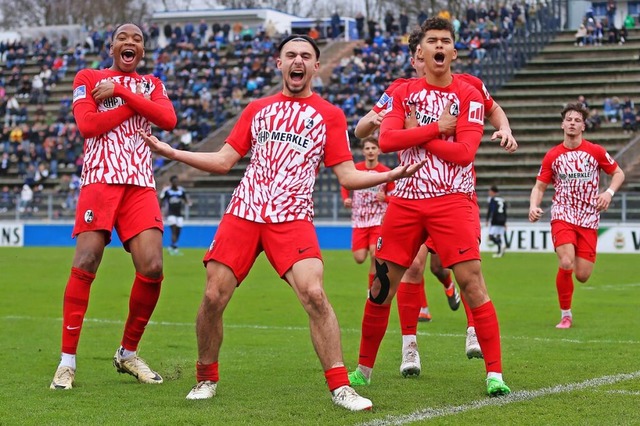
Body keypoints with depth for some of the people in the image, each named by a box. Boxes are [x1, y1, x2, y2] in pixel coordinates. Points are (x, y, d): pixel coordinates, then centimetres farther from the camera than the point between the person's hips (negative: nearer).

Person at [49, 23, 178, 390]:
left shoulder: (152, 85, 19)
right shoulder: (88, 78, 11)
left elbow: (169, 120, -1)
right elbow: (88, 124, -6)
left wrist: (121, 91, -5)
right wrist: (135, 104, -3)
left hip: (141, 184, 3)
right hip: (101, 179, -3)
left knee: (152, 268, -10)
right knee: (85, 264, -14)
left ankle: (128, 353, 9)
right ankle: (68, 361, -8)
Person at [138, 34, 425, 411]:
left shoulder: (329, 115, 8)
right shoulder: (258, 109, 16)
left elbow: (347, 175, 3)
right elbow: (223, 161, 17)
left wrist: (389, 175, -13)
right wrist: (172, 152, 9)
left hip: (292, 218, -3)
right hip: (243, 212, 3)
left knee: (314, 293, -21)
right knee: (213, 297, -4)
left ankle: (340, 387, -12)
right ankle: (206, 379, 18)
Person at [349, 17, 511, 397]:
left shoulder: (469, 96, 0)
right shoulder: (403, 93, 8)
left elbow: (464, 152, -11)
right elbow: (387, 140, -8)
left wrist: (417, 134, -7)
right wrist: (437, 128, -12)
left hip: (453, 201, -3)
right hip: (406, 201, 3)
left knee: (471, 281, -12)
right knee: (383, 286, 6)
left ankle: (495, 374, -7)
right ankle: (364, 369, 21)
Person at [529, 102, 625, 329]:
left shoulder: (596, 151, 1)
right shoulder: (552, 156, 2)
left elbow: (618, 173, 11)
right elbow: (539, 186, 7)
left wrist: (609, 192, -8)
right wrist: (533, 206, -13)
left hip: (588, 219, 1)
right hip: (563, 216, -1)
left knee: (582, 276, -4)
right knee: (566, 263, -23)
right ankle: (565, 315, -6)